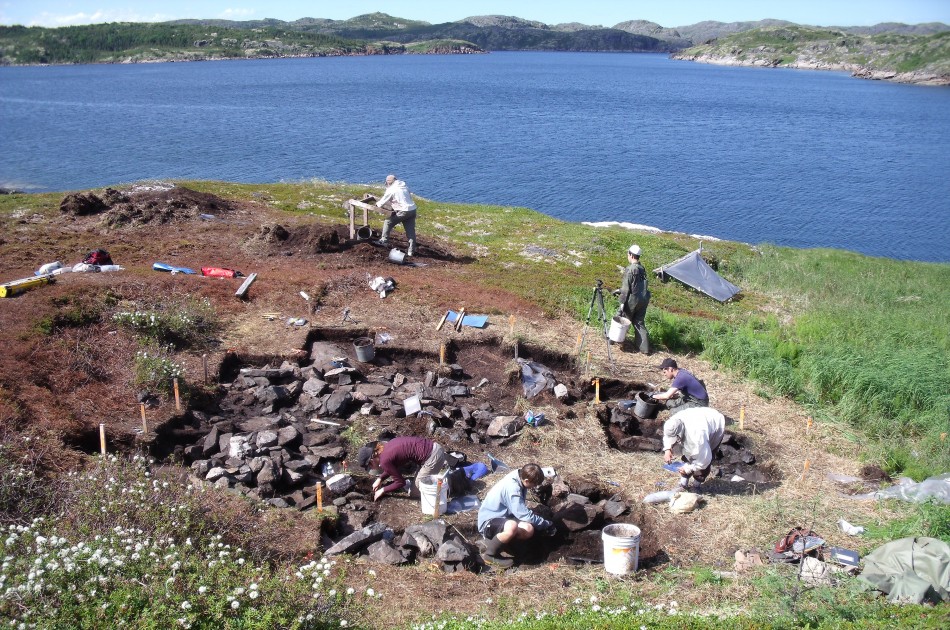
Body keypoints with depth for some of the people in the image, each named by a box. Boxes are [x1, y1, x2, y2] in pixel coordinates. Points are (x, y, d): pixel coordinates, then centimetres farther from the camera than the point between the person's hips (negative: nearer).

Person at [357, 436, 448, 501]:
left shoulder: (384, 460, -15)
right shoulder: (386, 447, 10)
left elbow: (400, 482, -3)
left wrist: (382, 490, 8)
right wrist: (380, 478, 21)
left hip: (432, 456, -9)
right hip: (433, 447, 9)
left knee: (419, 486, 10)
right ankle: (442, 463, 20)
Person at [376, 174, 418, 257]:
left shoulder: (391, 190, -4)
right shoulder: (404, 186, 17)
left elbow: (382, 202, 0)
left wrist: (377, 204, 24)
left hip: (403, 211, -7)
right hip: (412, 210, 7)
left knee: (388, 222, 12)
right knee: (410, 231, 6)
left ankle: (384, 241, 16)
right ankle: (411, 250, 4)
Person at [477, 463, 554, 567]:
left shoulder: (520, 475, -3)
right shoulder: (512, 488, -29)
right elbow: (525, 515, -26)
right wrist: (547, 524, -14)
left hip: (502, 516, 9)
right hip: (489, 521, -9)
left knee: (528, 530, -18)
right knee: (512, 527, -39)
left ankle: (495, 539, 4)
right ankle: (490, 554, -15)